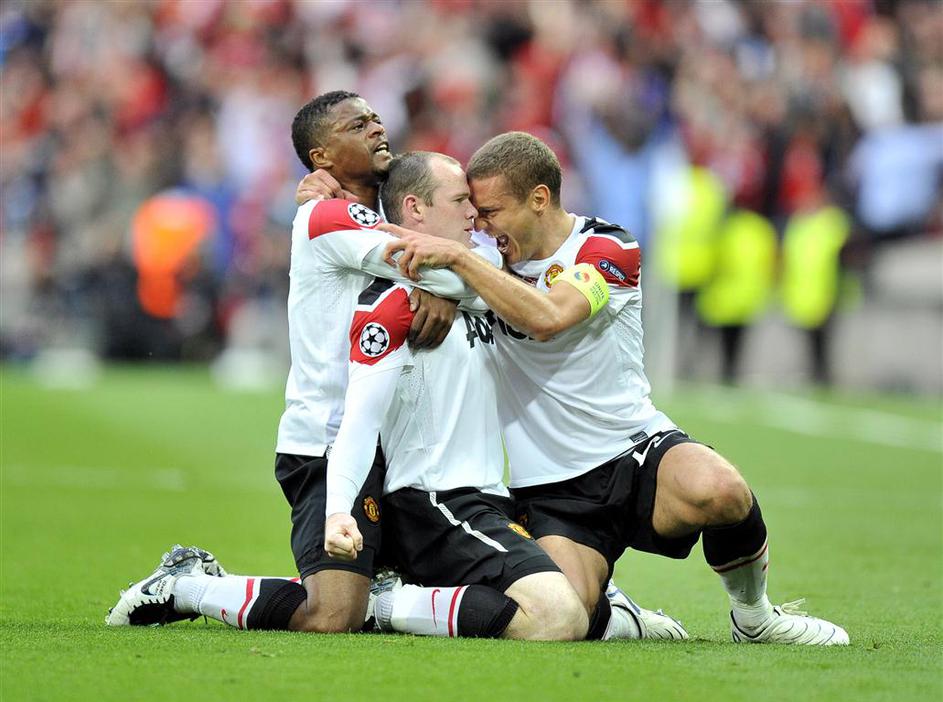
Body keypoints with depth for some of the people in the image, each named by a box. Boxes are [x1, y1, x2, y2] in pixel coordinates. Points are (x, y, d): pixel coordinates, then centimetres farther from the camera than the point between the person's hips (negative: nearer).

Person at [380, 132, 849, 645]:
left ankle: (754, 617, -6)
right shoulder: (488, 260, 6)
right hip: (550, 487, 2)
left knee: (717, 492, -37)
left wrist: (456, 256, -29)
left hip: (636, 450, -2)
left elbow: (547, 318, -26)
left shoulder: (609, 249, -7)